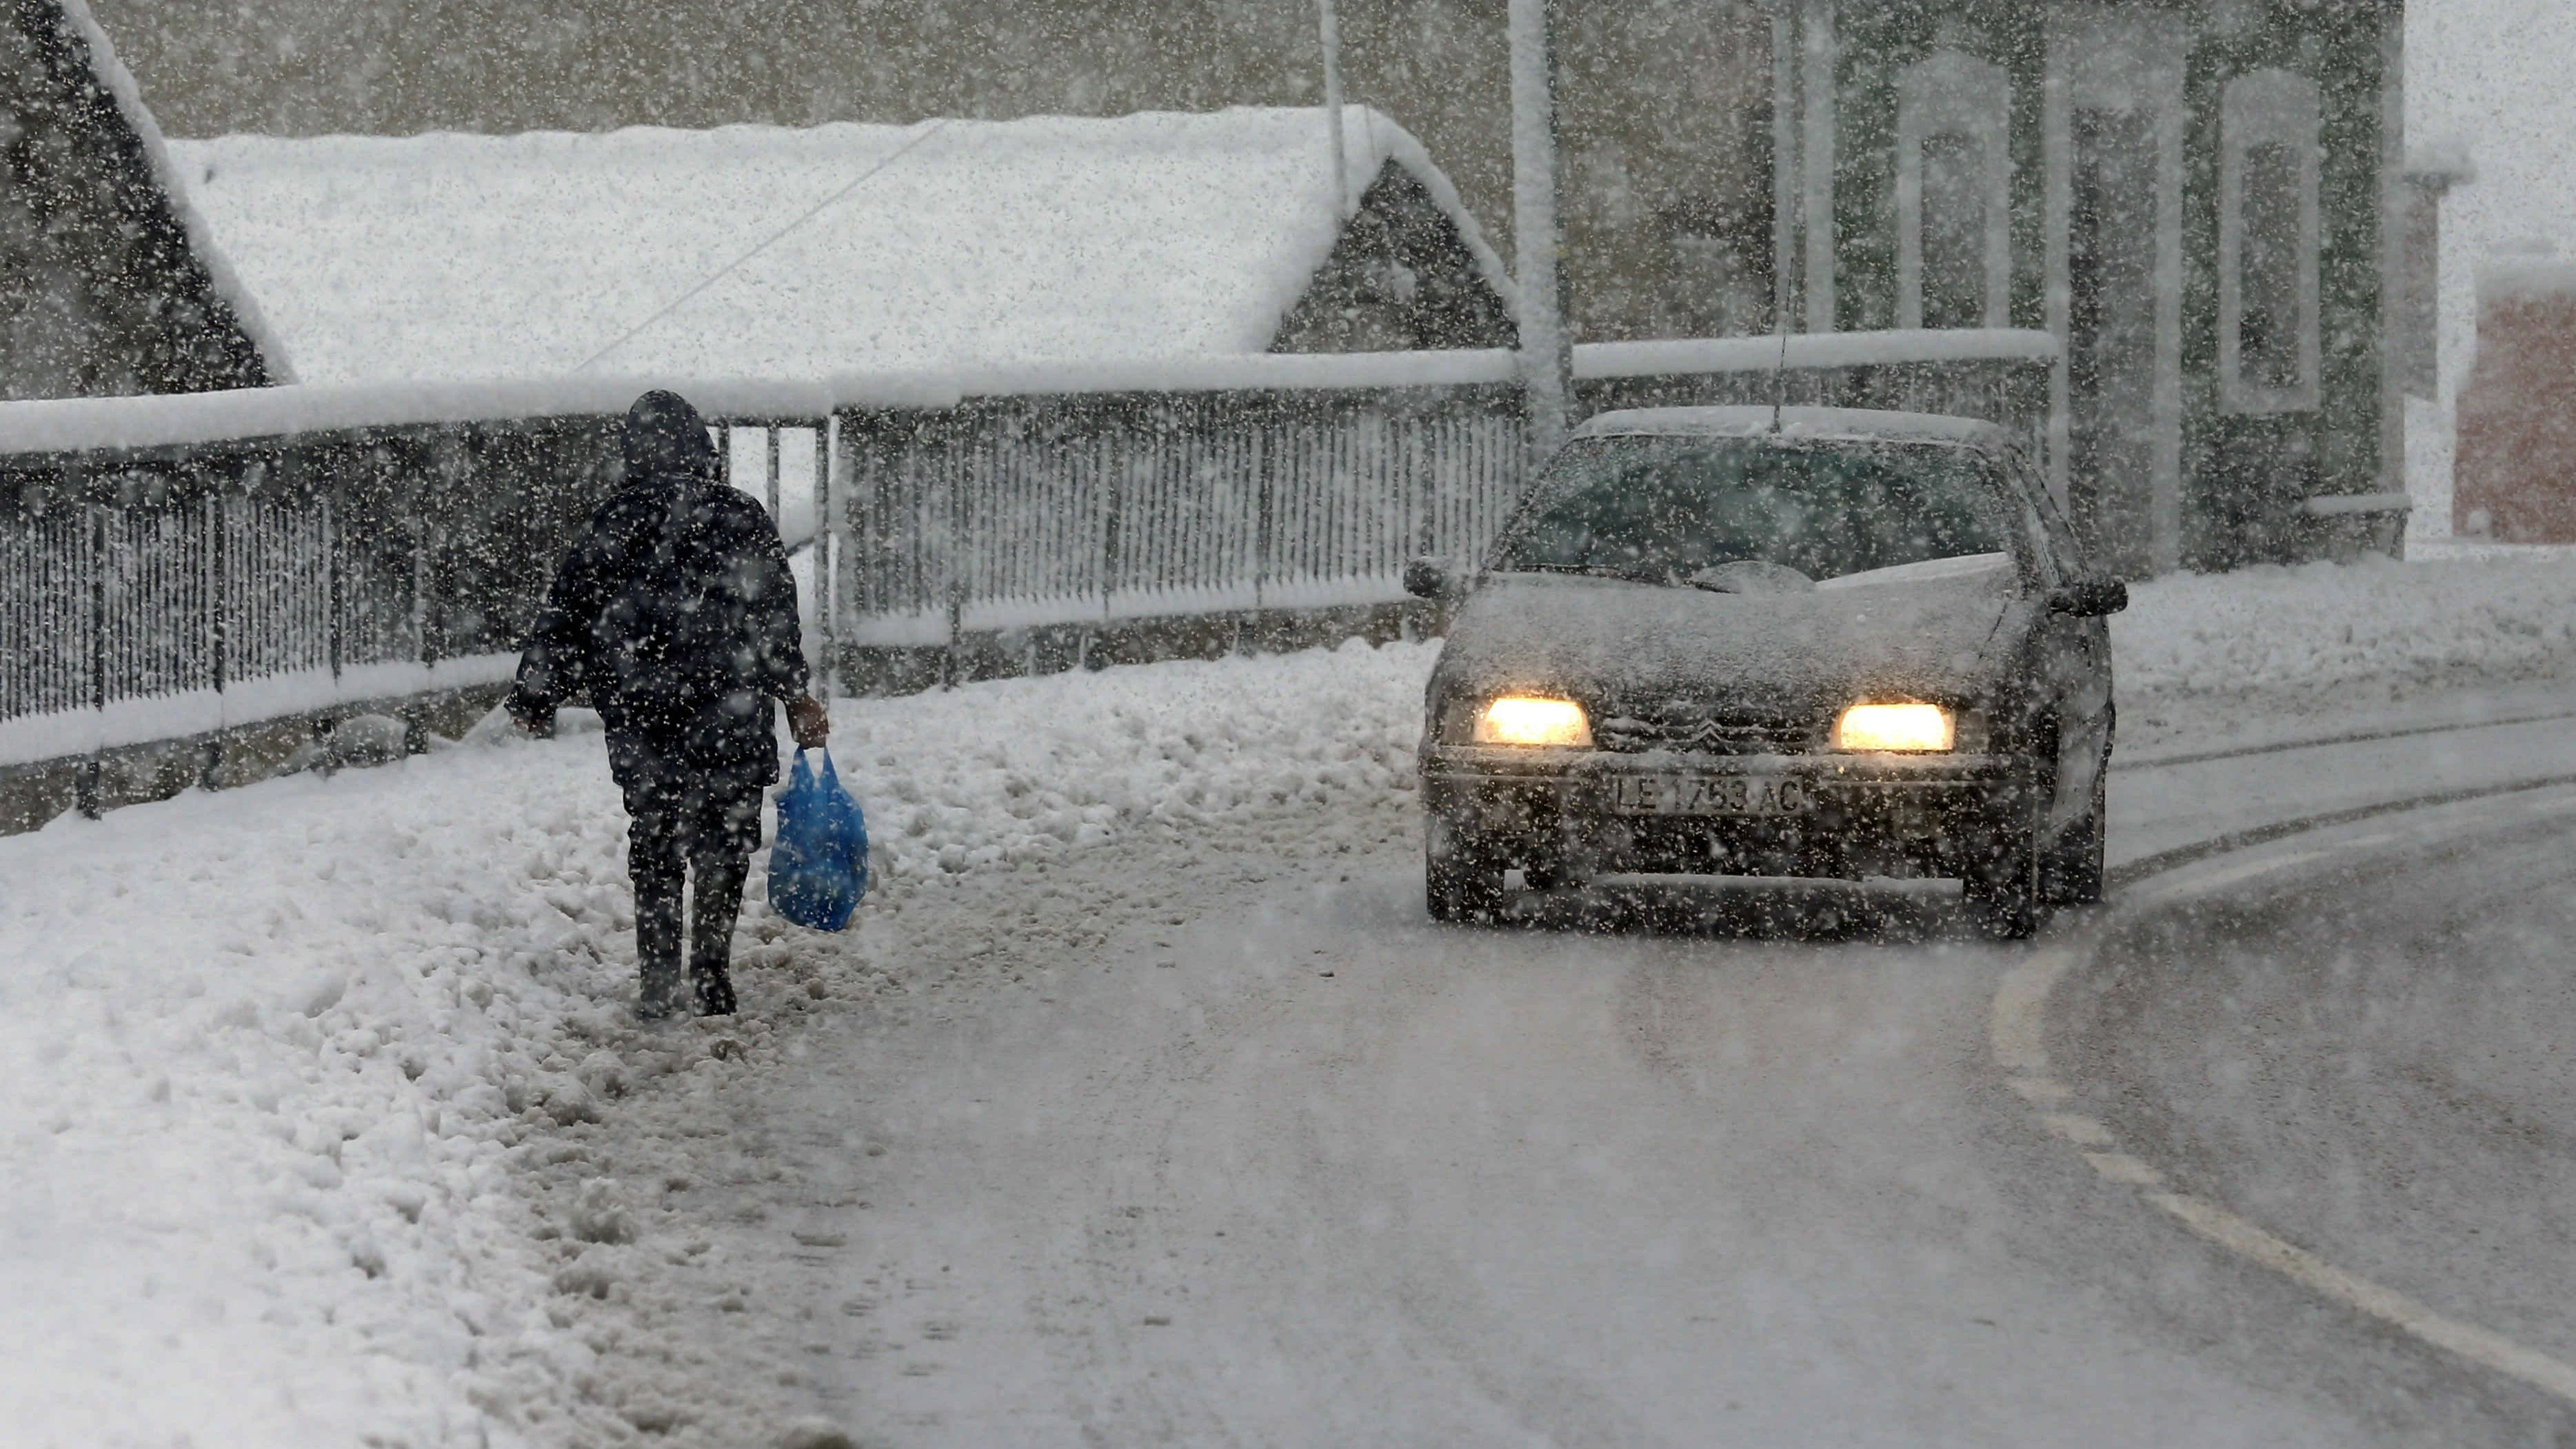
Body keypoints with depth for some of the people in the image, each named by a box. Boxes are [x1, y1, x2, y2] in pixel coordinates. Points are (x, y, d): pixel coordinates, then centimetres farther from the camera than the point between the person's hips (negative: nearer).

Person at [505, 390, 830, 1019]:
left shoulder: (611, 526, -2)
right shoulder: (738, 518, -3)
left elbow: (564, 617, 3)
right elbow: (776, 618, -1)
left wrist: (536, 698, 14)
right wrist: (796, 696, 9)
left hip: (638, 720, 1)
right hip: (730, 718, -1)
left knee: (653, 848, 12)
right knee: (725, 844, 10)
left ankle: (659, 980, 8)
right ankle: (710, 971, 5)